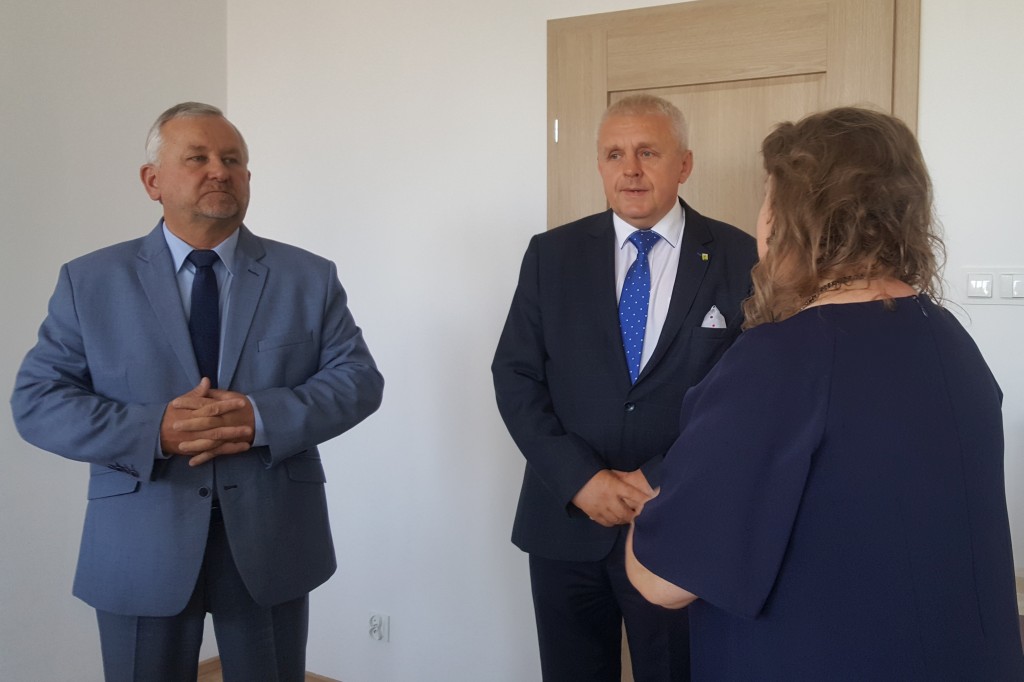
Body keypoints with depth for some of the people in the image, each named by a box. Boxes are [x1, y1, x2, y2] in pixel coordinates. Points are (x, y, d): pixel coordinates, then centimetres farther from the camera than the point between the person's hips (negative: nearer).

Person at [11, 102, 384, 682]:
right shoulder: (91, 281, 2)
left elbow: (358, 378, -2)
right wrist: (153, 430, -19)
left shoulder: (309, 277, 3)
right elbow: (36, 399, -3)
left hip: (273, 543, 1)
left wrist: (263, 418, -19)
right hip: (140, 551, 0)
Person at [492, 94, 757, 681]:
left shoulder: (740, 258, -3)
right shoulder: (551, 254, 3)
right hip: (565, 522, 2)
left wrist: (662, 482, -12)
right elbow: (516, 376, 0)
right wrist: (581, 479, -11)